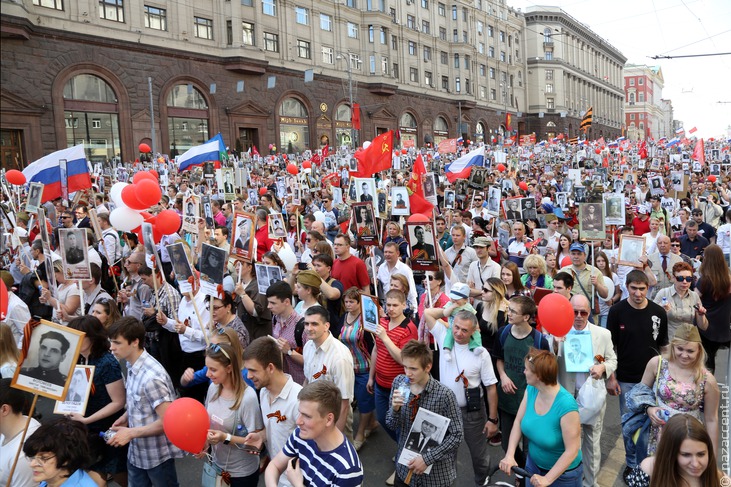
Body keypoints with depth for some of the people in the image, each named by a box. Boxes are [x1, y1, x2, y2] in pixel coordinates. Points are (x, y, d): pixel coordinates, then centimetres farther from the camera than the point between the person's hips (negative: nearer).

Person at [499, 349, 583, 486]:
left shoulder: (566, 405, -32)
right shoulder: (531, 390, -13)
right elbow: (518, 421, -8)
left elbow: (572, 450, -28)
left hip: (562, 473, -5)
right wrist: (509, 455, -19)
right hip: (534, 464, 5)